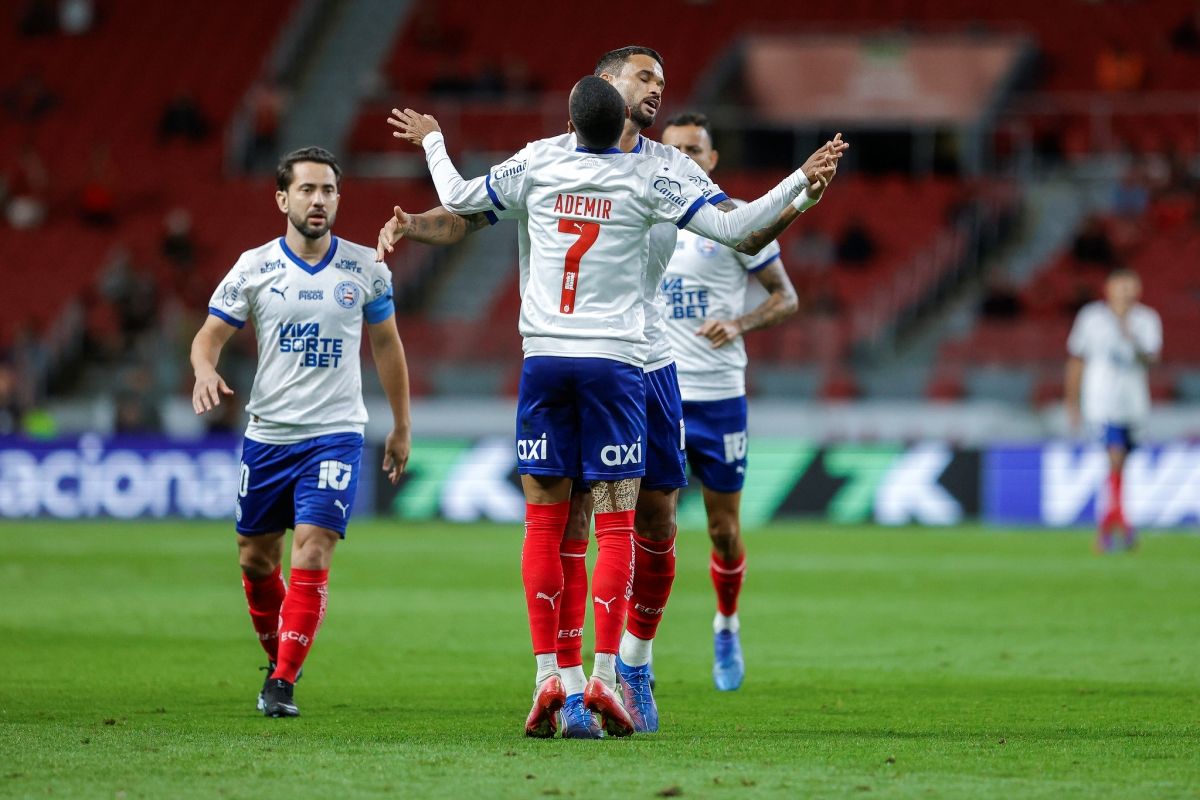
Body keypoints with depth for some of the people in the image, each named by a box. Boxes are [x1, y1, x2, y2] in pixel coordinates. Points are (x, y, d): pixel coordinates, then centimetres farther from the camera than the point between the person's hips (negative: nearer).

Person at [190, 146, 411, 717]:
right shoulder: (254, 268, -1)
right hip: (267, 434, 2)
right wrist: (206, 371, -23)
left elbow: (385, 344, 12)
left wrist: (401, 426, 15)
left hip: (336, 432, -2)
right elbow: (210, 335, 1)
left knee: (312, 555, -15)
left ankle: (283, 685, -12)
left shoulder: (365, 269, 1)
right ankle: (278, 659, 34)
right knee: (256, 558, 10)